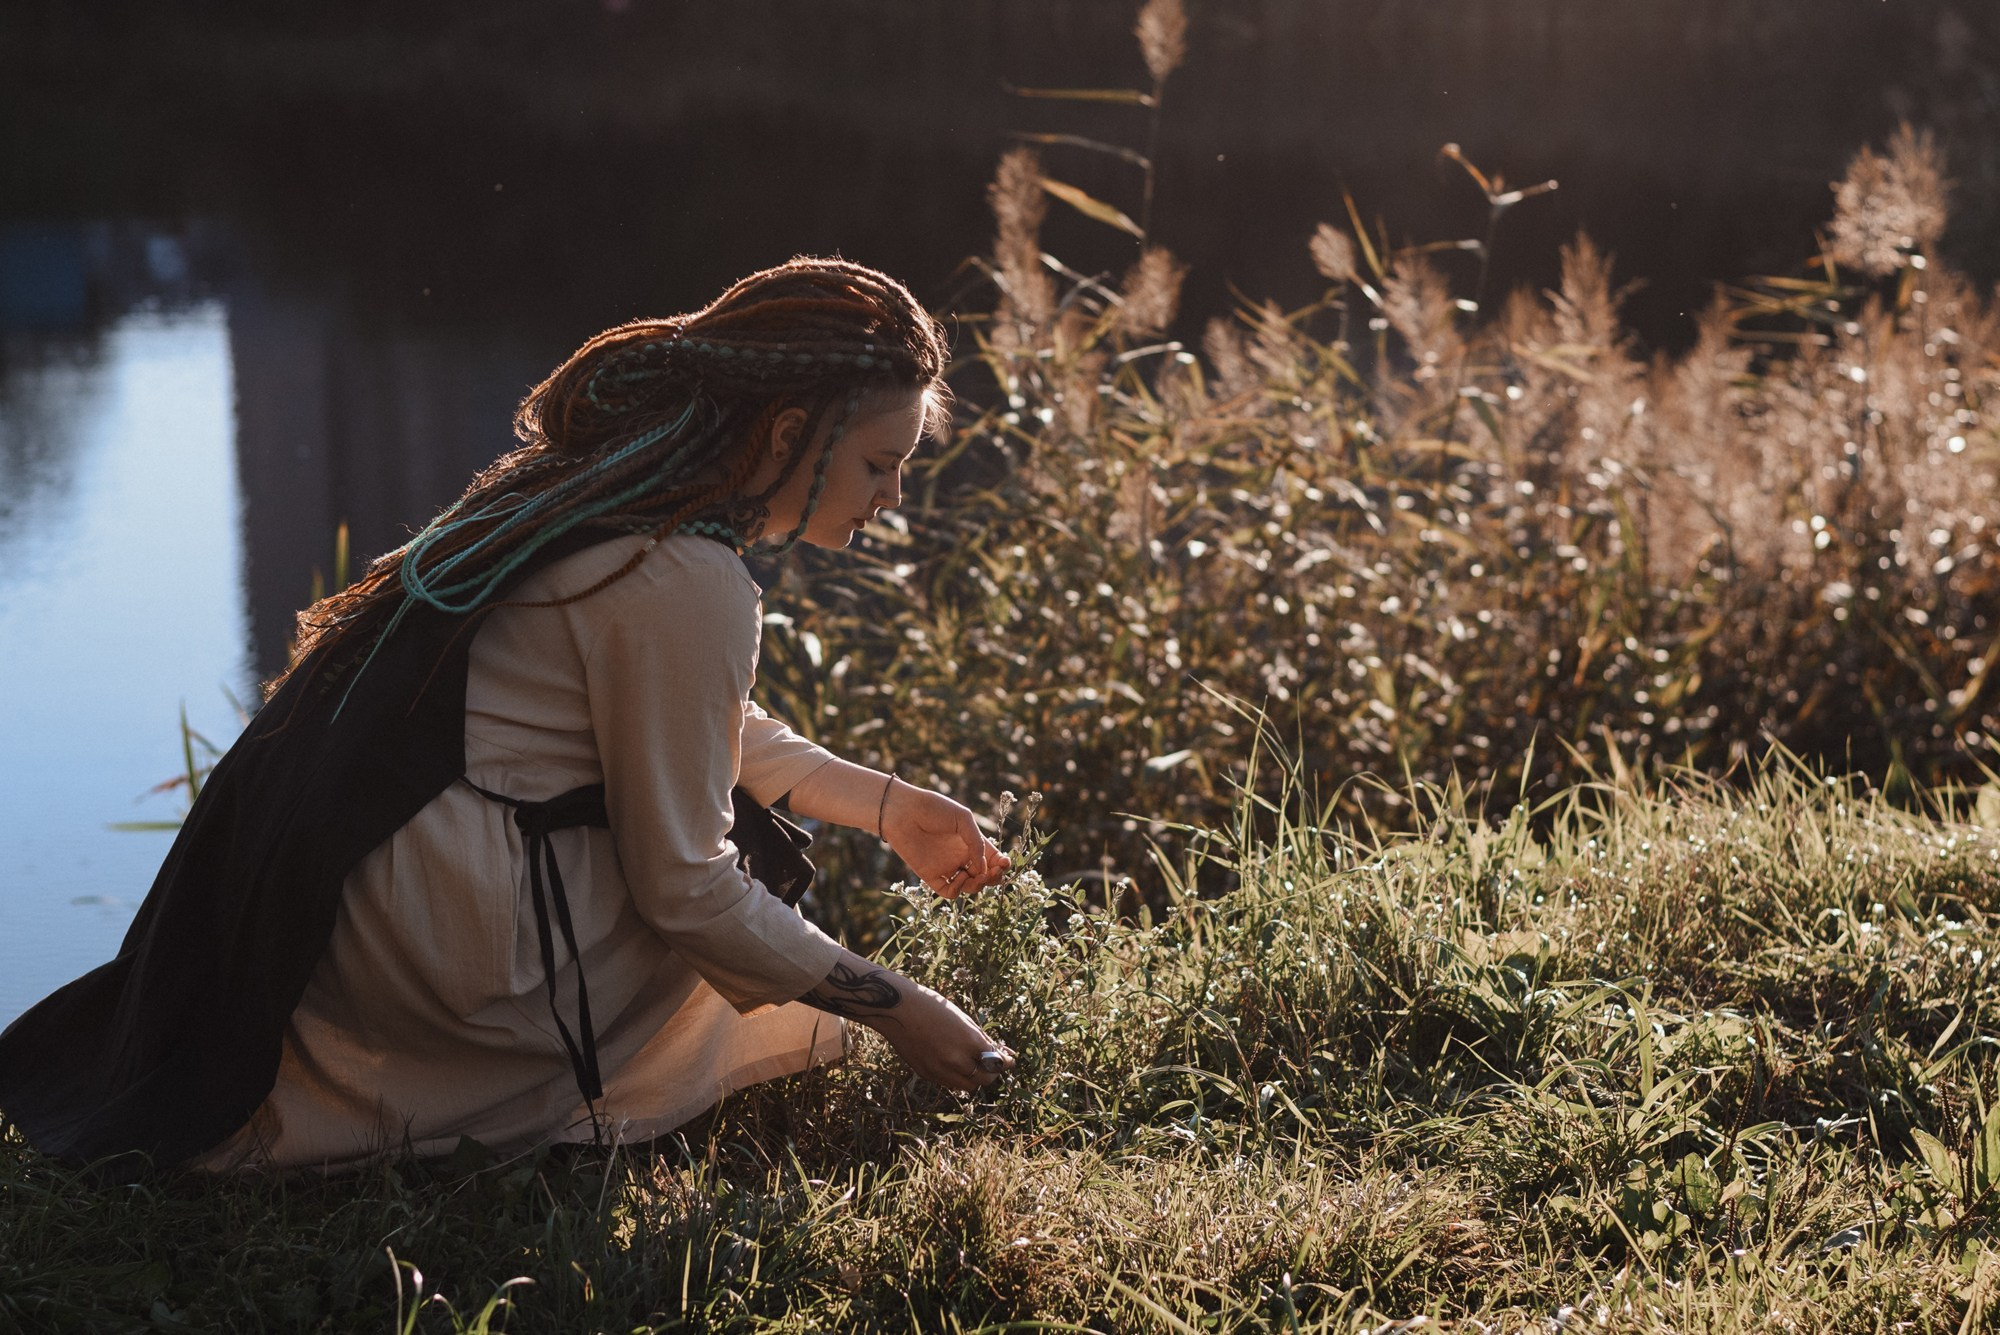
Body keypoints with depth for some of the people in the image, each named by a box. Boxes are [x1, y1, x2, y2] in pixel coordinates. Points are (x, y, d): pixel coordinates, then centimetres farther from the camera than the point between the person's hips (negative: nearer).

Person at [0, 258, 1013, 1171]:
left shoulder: (612, 488, 10)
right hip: (434, 938, -9)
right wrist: (892, 1007, -4)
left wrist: (886, 806, 23)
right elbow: (683, 889, -13)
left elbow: (702, 729, 27)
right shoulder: (685, 584, -19)